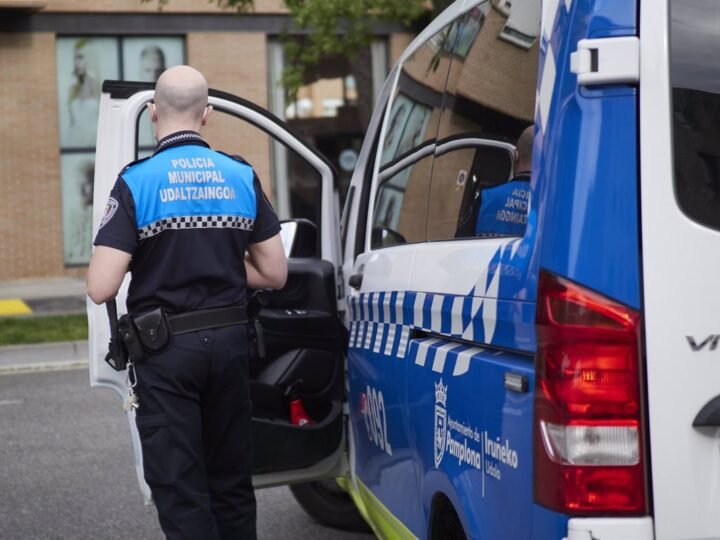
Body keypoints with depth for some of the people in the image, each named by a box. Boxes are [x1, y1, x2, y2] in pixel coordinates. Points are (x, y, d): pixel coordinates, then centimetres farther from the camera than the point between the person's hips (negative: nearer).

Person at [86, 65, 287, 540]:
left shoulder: (136, 183, -11)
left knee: (180, 490, 3)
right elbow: (275, 273, 4)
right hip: (230, 341, 4)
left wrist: (146, 262, 5)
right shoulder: (242, 177, 1)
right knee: (232, 483, 18)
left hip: (167, 349, -4)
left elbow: (101, 288, -16)